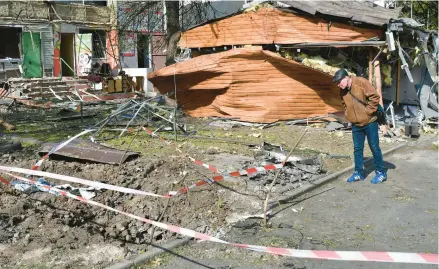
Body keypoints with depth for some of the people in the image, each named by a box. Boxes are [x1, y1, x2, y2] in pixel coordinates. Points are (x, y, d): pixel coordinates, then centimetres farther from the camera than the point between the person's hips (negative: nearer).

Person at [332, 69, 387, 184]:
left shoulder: (361, 82, -17)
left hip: (369, 122, -6)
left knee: (374, 148, 3)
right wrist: (348, 115, 6)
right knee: (357, 149, 10)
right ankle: (358, 173, 19)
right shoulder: (343, 91, 3)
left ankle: (381, 172, 15)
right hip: (356, 124, 6)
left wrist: (368, 111, -17)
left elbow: (374, 96, -18)